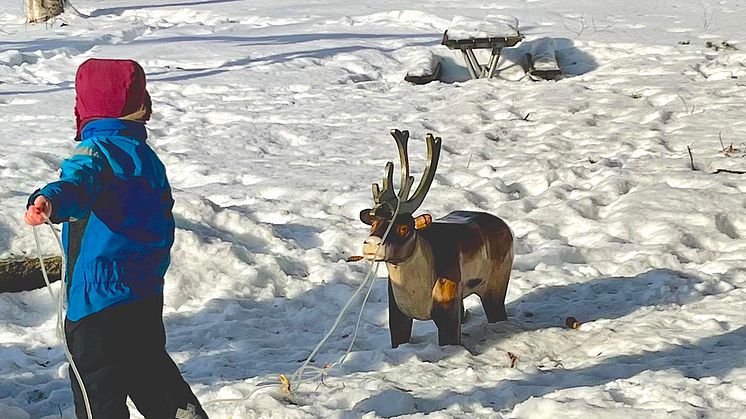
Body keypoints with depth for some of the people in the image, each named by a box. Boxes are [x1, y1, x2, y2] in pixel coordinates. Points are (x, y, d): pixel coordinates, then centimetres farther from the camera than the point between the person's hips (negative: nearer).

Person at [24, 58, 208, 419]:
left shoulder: (98, 150, -14)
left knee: (96, 389, 1)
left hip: (99, 294, -8)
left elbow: (80, 182, -40)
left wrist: (51, 200, -60)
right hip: (147, 293, 8)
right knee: (148, 364, 26)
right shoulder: (147, 157, 12)